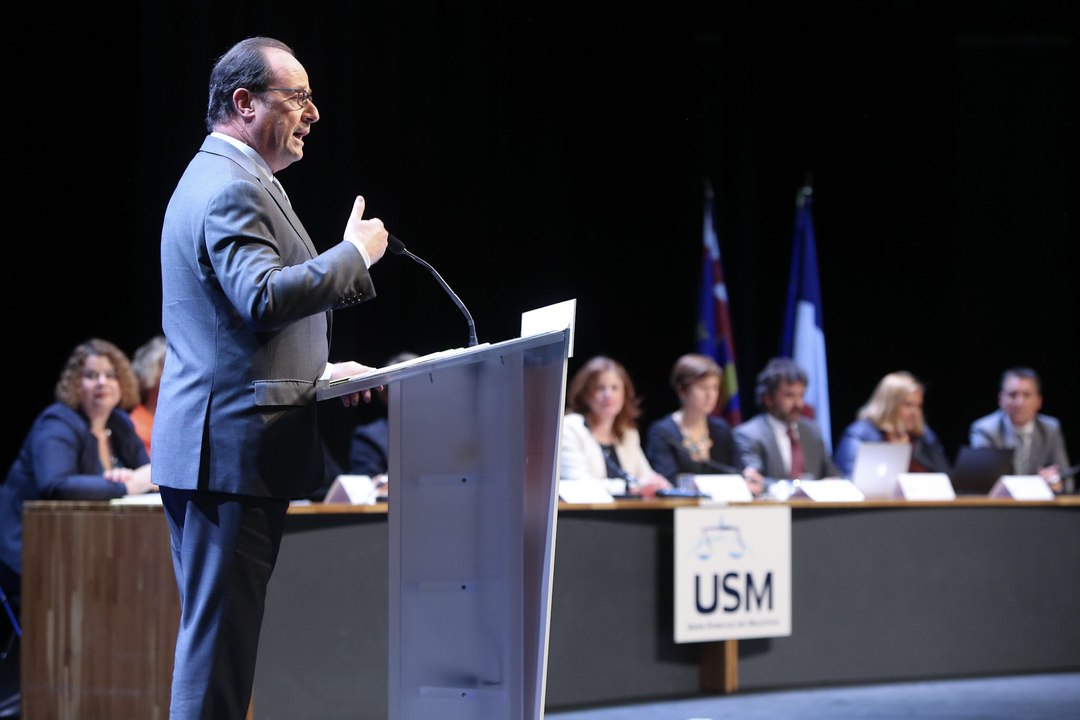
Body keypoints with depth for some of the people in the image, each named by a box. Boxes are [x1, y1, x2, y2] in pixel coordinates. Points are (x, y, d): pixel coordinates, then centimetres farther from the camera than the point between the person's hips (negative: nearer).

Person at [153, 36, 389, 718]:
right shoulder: (234, 187, -13)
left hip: (217, 448, 11)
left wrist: (319, 372, 19)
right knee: (219, 640, -9)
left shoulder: (213, 178, 22)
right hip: (235, 449, -11)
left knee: (220, 636, 13)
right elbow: (263, 297, -27)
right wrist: (356, 253, -15)